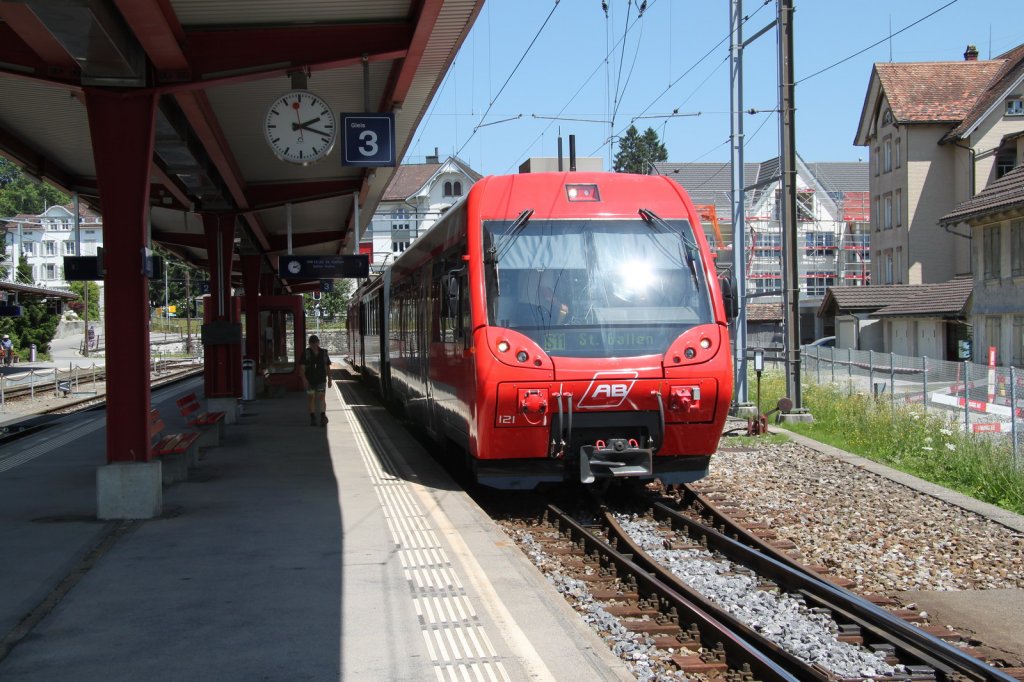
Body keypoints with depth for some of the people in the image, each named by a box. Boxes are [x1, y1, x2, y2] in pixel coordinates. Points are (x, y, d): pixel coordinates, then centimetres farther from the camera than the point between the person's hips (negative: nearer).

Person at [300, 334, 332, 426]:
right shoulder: (306, 353, -4)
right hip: (310, 381, 0)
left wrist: (329, 379, 6)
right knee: (312, 398, 4)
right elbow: (302, 367, -7)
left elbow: (327, 367, 8)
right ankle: (312, 418, 11)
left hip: (321, 380, 0)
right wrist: (304, 379, -19)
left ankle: (323, 417, -15)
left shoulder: (323, 353, 2)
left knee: (321, 398, -9)